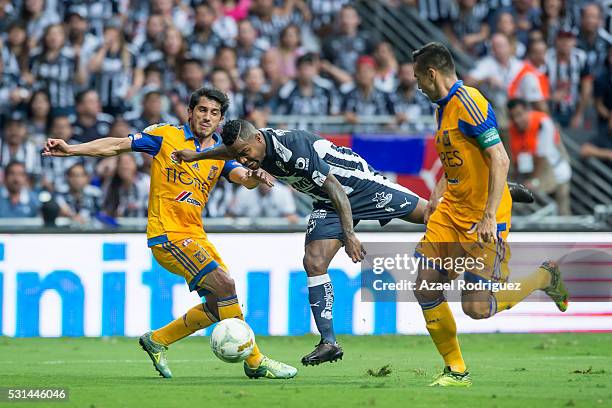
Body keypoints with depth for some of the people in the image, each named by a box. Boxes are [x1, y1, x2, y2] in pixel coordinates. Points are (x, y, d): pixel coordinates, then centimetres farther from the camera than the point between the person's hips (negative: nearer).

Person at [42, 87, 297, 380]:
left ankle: (157, 340, 20)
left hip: (194, 235, 7)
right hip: (168, 234, -7)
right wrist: (72, 149, -10)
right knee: (225, 285, -17)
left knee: (219, 304, 4)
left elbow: (241, 177, -6)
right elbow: (118, 145, -2)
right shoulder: (167, 136, -2)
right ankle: (255, 362, -11)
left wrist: (253, 177, -30)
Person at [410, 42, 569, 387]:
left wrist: (490, 217, -27)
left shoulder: (468, 103, -18)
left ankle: (545, 277, 14)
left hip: (482, 218, -9)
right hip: (451, 211, 9)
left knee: (477, 307, -10)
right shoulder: (444, 108, 12)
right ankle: (456, 371, 12)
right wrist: (438, 195, 20)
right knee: (426, 290, 0)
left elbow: (500, 160, -23)